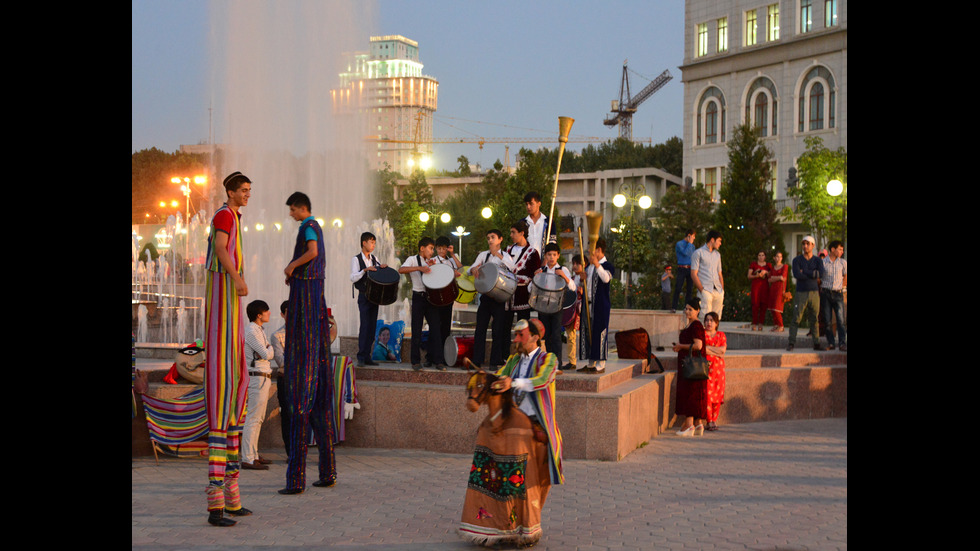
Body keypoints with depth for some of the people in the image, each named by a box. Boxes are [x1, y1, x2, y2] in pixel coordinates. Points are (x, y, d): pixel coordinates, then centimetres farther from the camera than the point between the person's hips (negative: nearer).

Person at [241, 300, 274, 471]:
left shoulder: (259, 331, 17)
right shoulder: (252, 332, -14)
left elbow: (268, 354, 19)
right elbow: (266, 354, -19)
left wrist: (268, 350, -1)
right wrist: (270, 348, 1)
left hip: (263, 378, 10)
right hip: (258, 378, -10)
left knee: (258, 418, 14)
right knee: (253, 418, -11)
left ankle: (253, 455, 20)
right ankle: (247, 459, -11)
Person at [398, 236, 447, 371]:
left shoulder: (432, 262, 18)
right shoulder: (413, 259, 1)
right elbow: (401, 270, -18)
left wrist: (433, 265, -6)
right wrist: (420, 268, -27)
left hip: (431, 297, 4)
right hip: (418, 297, -4)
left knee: (435, 328, -1)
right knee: (417, 330, -1)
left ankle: (438, 360, 0)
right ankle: (416, 361, 5)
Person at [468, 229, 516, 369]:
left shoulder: (505, 256, 3)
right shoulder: (483, 255, 11)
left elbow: (513, 267, -18)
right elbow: (471, 269, 1)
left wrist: (499, 255, -28)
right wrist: (473, 270, -24)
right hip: (485, 294, 2)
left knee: (498, 329, -2)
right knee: (480, 328, 0)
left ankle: (496, 362, 4)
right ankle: (477, 361, 3)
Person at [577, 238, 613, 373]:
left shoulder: (607, 265, -7)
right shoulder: (589, 266, 15)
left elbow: (606, 278, -27)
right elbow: (584, 284, 21)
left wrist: (597, 264, -36)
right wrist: (583, 279, -1)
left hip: (600, 305, -8)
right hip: (588, 304, 8)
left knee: (599, 333, -5)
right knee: (588, 333, 10)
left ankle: (600, 365, -1)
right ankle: (590, 363, 18)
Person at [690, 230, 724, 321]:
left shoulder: (717, 254, 22)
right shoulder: (698, 253, 2)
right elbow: (693, 274, -4)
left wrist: (722, 291, 11)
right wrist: (702, 290, -12)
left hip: (718, 291, 6)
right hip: (705, 290, -6)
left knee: (716, 319, 0)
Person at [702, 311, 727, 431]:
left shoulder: (721, 335, 14)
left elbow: (723, 349, -1)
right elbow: (700, 349, -9)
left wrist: (708, 347, -7)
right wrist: (717, 352, -7)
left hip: (718, 367, 3)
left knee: (717, 394, 0)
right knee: (706, 394, -10)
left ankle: (714, 420, 8)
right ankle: (709, 421, -6)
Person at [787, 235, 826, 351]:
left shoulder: (818, 261, 9)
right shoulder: (797, 260, 2)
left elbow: (821, 274, -10)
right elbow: (796, 274, -15)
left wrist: (805, 272, -11)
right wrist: (814, 277, -8)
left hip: (814, 293, 2)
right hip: (801, 293, -2)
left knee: (814, 319, 5)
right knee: (796, 319, -7)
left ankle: (816, 343, 9)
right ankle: (791, 343, -5)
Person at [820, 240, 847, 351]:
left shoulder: (843, 263, 6)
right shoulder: (822, 263, 0)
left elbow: (845, 276, 18)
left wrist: (842, 287, 13)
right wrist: (822, 289, 6)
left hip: (838, 293, 1)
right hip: (825, 293, -1)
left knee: (841, 319, -7)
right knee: (827, 320, 1)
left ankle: (843, 343, -5)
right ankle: (830, 343, 9)